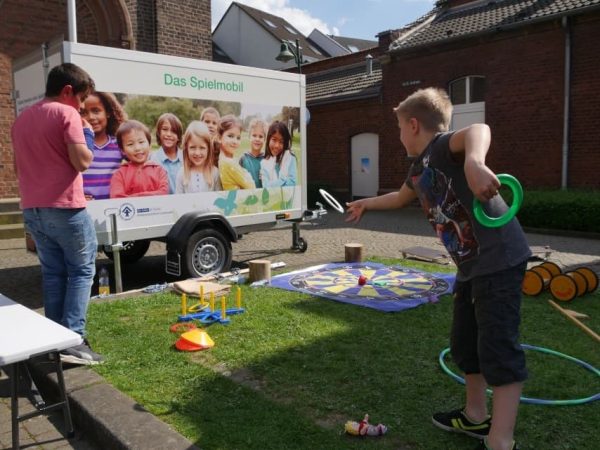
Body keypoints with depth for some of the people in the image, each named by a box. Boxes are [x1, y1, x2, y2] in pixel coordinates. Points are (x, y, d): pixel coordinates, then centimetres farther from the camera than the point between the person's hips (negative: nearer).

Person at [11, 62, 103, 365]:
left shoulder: (22, 119, 17)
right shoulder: (67, 114, -9)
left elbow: (18, 166, 23)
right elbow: (82, 161, -16)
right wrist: (87, 138, 1)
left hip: (32, 210, 7)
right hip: (65, 208, -7)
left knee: (52, 274, 13)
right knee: (81, 271, 2)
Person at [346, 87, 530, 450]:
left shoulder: (443, 145, -12)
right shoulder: (419, 168, 16)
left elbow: (479, 130, -36)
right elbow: (400, 197, 38)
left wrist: (473, 161, -58)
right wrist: (366, 203, 53)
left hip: (499, 260, -10)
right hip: (471, 265, 10)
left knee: (498, 349, -7)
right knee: (464, 343, 17)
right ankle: (476, 417, 34)